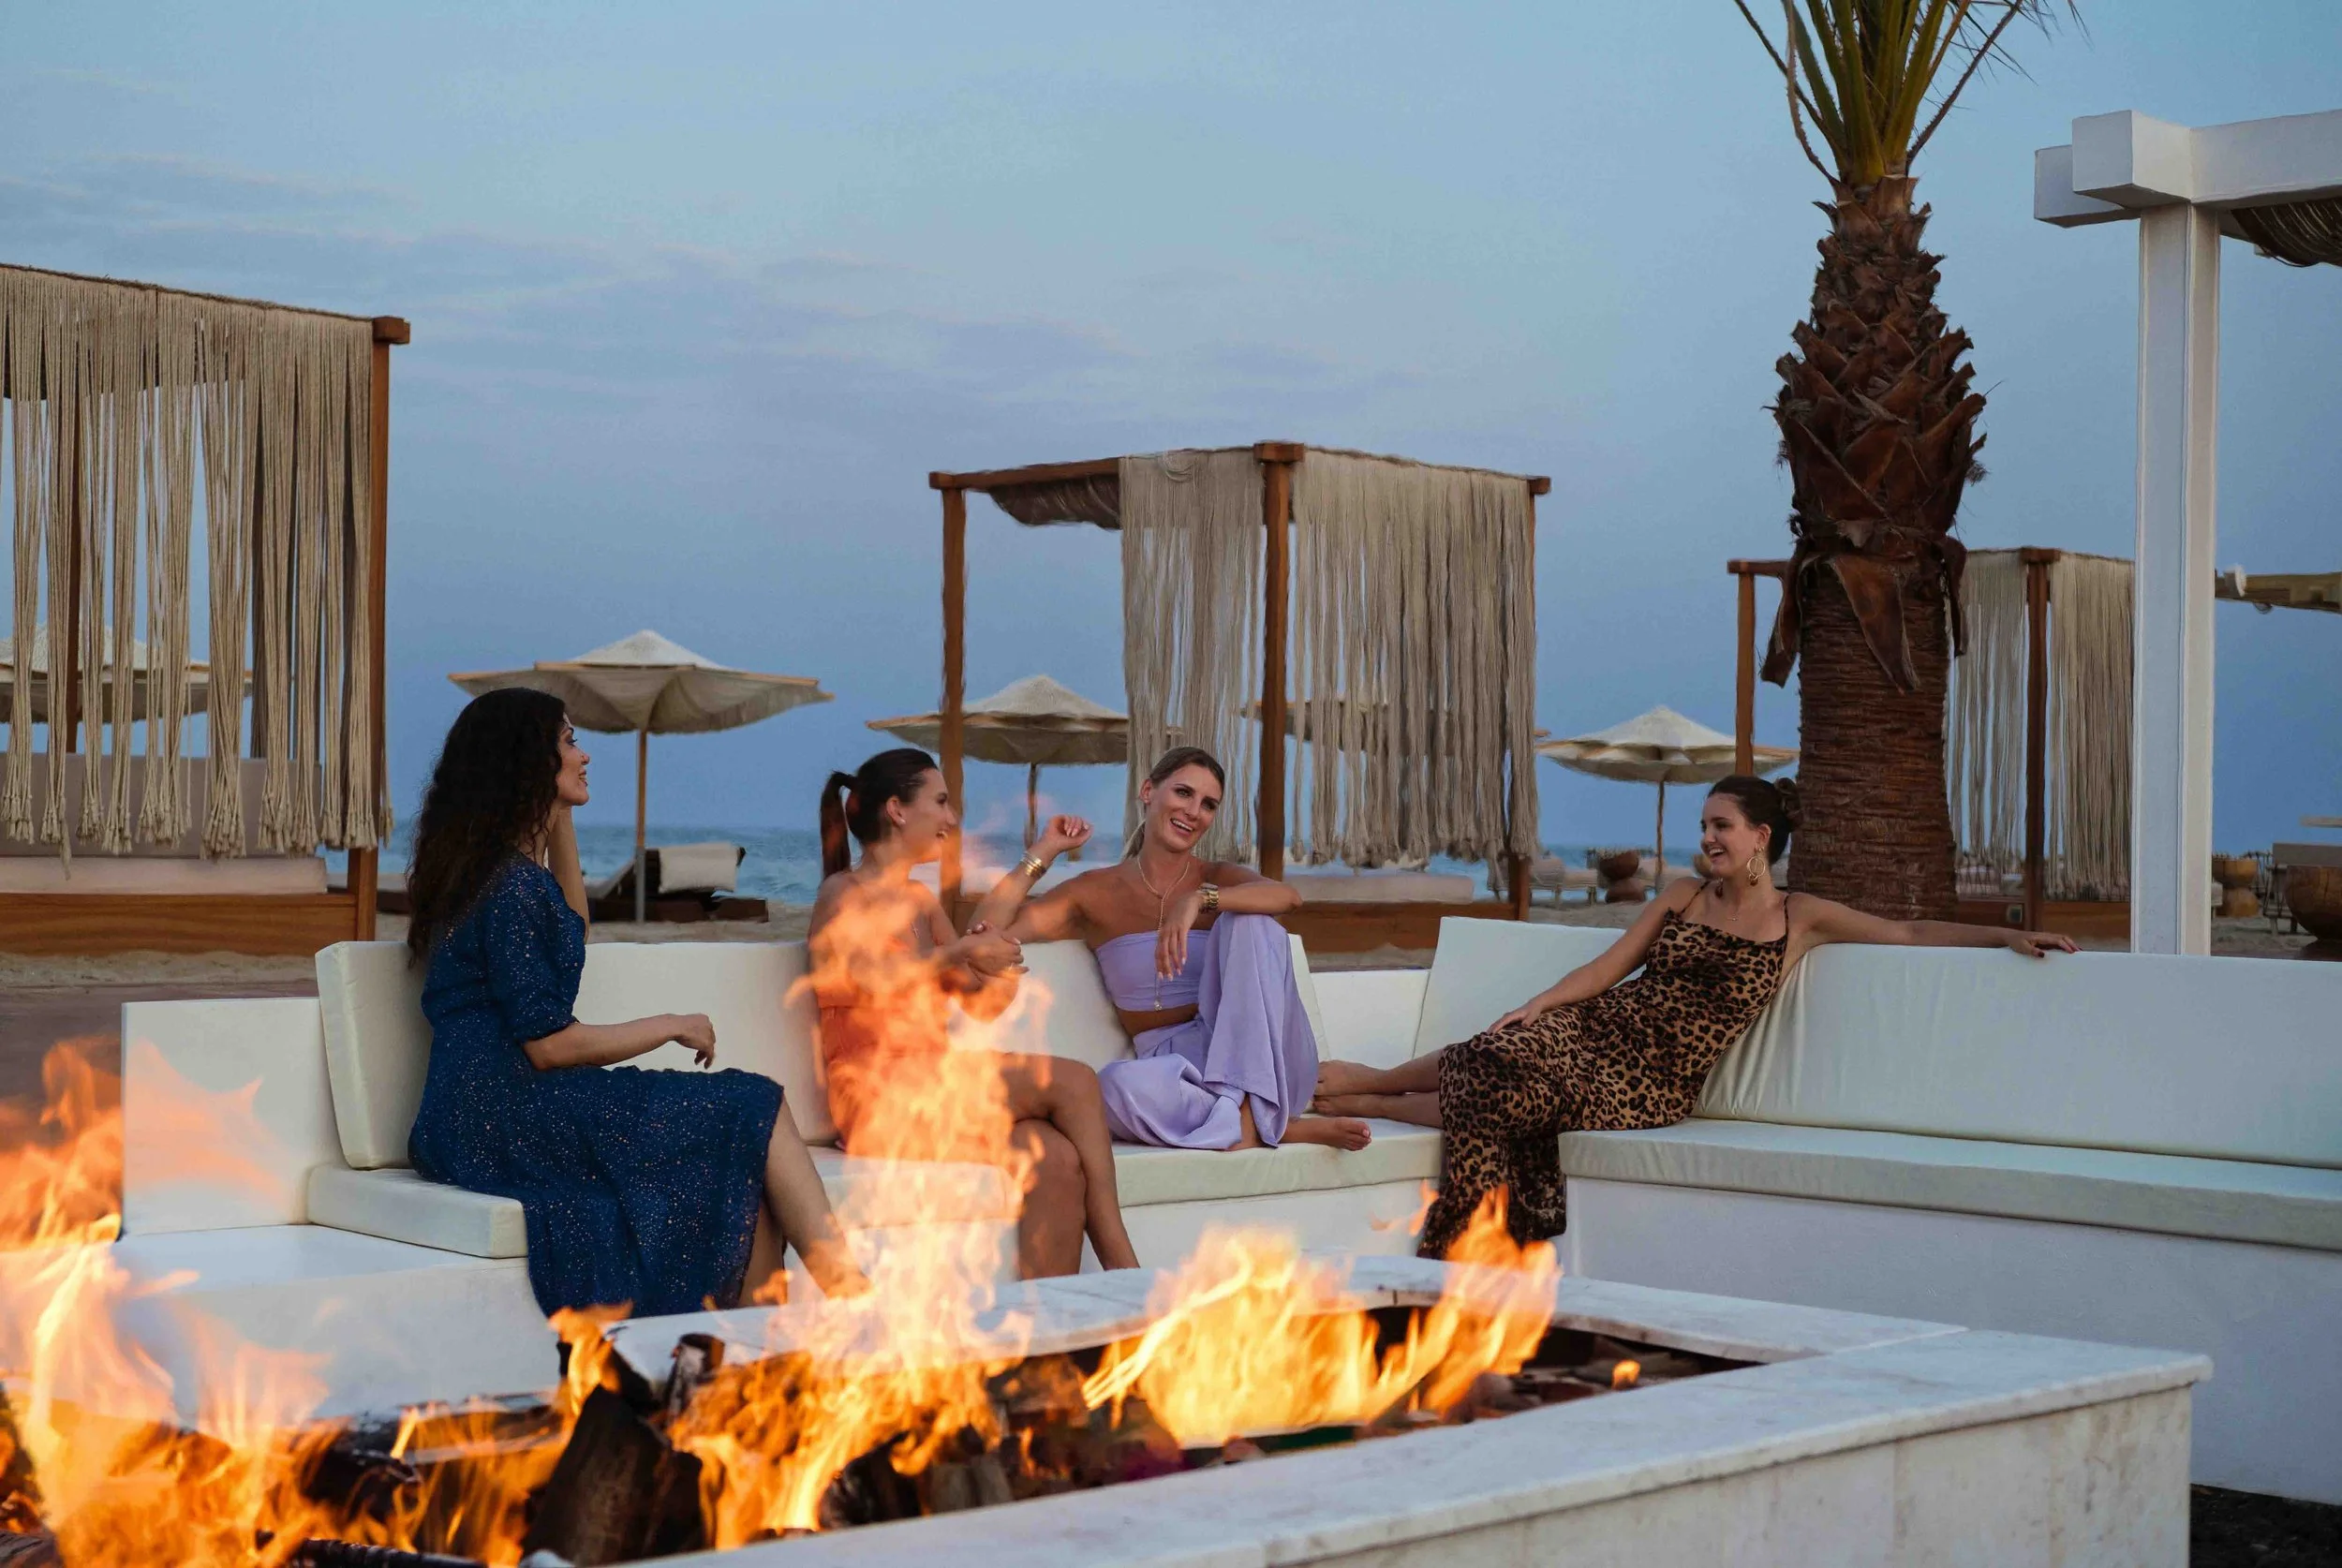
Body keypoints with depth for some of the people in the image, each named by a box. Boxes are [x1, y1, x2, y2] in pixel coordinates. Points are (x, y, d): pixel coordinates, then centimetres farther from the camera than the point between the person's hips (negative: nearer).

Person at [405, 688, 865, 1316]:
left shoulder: (499, 870, 18)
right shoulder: (511, 884, -13)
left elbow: (571, 930, 40)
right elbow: (548, 1043, -17)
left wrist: (560, 819, 30)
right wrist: (670, 1026, -4)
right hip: (505, 1118, -10)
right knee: (753, 1109, -11)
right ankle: (849, 1289, -10)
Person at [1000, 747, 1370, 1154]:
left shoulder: (1219, 879, 6)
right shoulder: (1096, 893, 8)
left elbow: (1287, 895, -19)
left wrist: (1199, 900, -32)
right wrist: (1042, 854, 1)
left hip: (1250, 1055, 1)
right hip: (1170, 1064, 0)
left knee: (1247, 919, -23)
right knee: (1118, 1083, -38)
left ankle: (1251, 1114, -30)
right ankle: (1289, 1129, -28)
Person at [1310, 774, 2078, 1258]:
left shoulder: (1801, 918, 5)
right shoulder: (1683, 896, 12)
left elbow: (1910, 932, 7)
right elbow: (1607, 968, 9)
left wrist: (2004, 935, -6)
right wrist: (1529, 1010, -4)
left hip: (1657, 1080, -2)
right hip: (1600, 1028, 2)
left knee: (1516, 1095, -30)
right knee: (1498, 1060, -31)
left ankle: (1363, 1098, -16)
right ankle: (1362, 1082, -10)